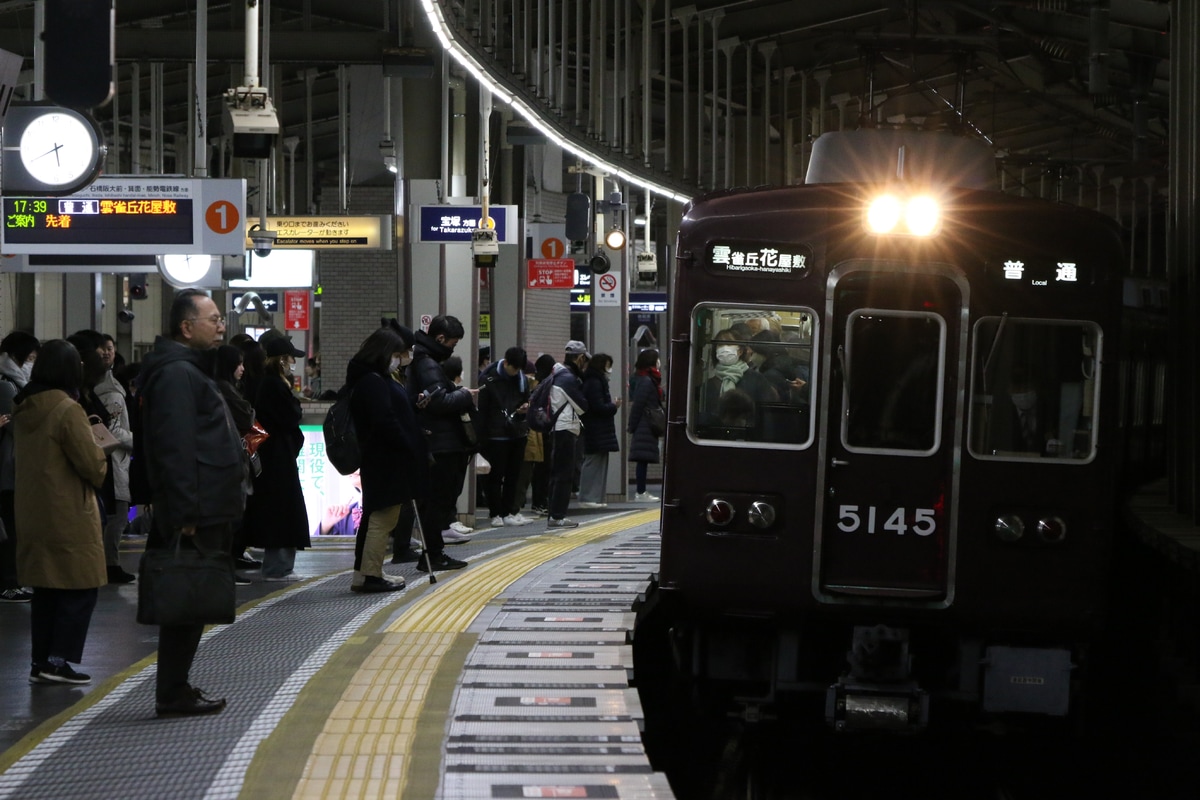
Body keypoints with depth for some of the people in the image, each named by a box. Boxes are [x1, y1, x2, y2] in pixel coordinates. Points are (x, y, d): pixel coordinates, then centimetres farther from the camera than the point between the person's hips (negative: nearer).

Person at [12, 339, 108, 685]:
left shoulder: (23, 409, 7)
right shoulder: (68, 410, -17)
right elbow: (92, 465, -17)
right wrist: (100, 459, 6)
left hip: (33, 513, 8)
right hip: (69, 516, -8)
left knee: (46, 589, 14)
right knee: (80, 590, 0)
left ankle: (41, 661, 17)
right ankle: (58, 660, -2)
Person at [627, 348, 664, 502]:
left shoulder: (646, 380, 15)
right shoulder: (646, 381, -15)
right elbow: (637, 405, -16)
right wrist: (633, 426, -12)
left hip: (645, 427, 9)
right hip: (646, 427, -9)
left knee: (643, 460, 10)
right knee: (643, 459, -8)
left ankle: (641, 492, 14)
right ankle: (641, 493, -7)